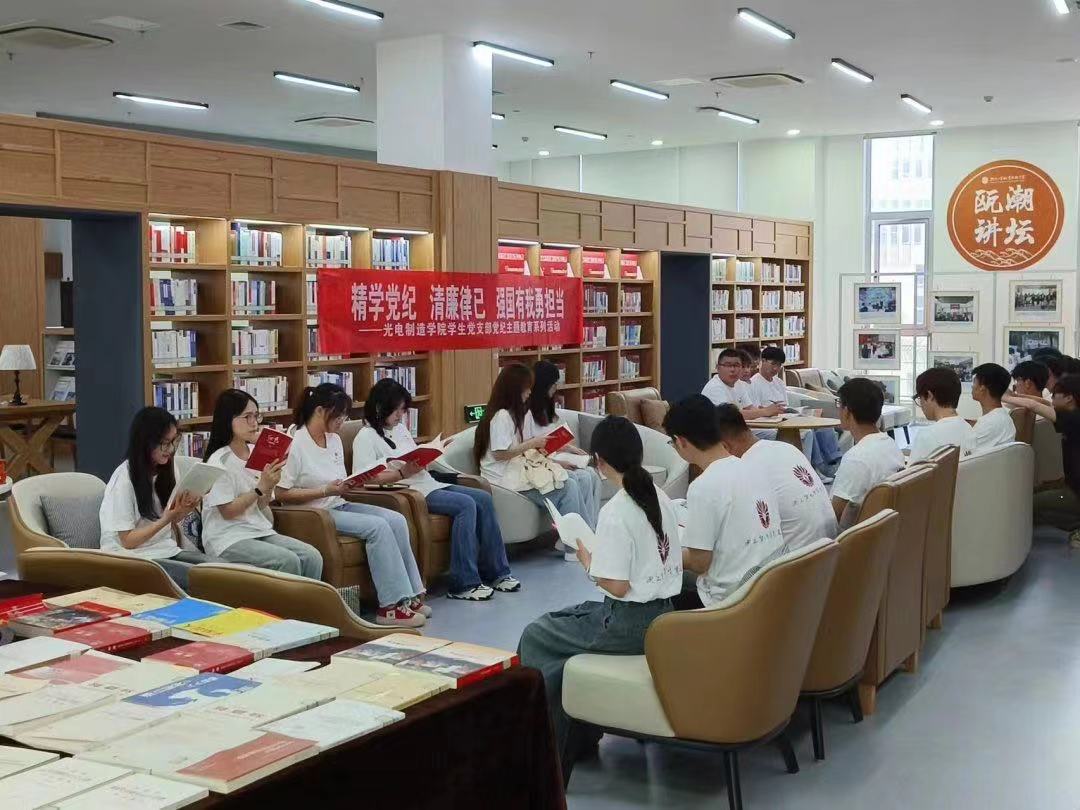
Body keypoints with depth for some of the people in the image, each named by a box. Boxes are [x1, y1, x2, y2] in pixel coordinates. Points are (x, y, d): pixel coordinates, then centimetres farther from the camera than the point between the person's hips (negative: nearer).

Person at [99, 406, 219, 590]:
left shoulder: (166, 469, 9)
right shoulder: (124, 479, -13)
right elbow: (127, 540, -11)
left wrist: (183, 511, -9)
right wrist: (167, 518, -22)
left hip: (166, 550, 7)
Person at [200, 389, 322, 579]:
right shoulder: (219, 461, -11)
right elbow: (227, 512, -12)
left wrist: (270, 486, -7)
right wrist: (260, 488, -17)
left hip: (259, 531, 7)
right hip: (228, 538, -6)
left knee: (312, 556, -15)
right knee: (288, 560, -27)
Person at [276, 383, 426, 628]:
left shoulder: (334, 439, 11)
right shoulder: (295, 444, -13)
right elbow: (282, 493, -16)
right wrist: (326, 491, -21)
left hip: (338, 506, 8)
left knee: (396, 520, -13)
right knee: (378, 527, -25)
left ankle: (409, 595, -10)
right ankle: (392, 605, -22)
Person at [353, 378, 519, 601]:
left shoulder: (400, 428, 20)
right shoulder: (365, 438, -5)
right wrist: (403, 473, -22)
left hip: (428, 482, 9)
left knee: (483, 499, -8)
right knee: (466, 504, -26)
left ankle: (495, 572, -4)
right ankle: (463, 584, -25)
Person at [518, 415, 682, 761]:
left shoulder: (615, 512, -21)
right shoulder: (660, 498, 3)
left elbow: (617, 587, -21)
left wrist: (587, 560, -5)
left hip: (629, 625, -8)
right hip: (662, 615, 8)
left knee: (536, 636, 9)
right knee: (565, 620, 25)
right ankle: (580, 730, 27)